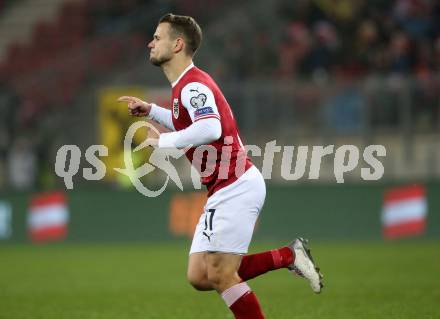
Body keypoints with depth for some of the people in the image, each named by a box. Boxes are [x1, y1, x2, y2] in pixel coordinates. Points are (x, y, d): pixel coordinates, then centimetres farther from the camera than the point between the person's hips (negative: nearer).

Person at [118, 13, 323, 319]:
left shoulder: (193, 85, -15)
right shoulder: (187, 85, 16)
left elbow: (210, 129, -33)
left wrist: (164, 142, -23)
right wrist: (151, 110, 28)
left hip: (236, 187, -10)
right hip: (224, 191, 10)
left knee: (220, 274, -12)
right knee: (199, 276, 4)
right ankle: (289, 256, 9)